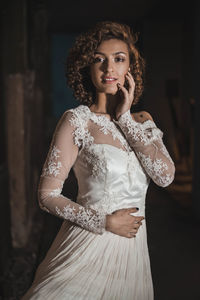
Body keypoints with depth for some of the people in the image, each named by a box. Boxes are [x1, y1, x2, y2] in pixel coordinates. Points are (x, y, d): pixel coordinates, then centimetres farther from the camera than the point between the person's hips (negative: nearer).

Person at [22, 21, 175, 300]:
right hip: (89, 244, -4)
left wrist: (125, 119, -9)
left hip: (133, 245, 5)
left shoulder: (143, 121, 7)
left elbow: (165, 176, -9)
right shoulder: (77, 120, -8)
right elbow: (48, 195, -9)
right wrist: (105, 222, -13)